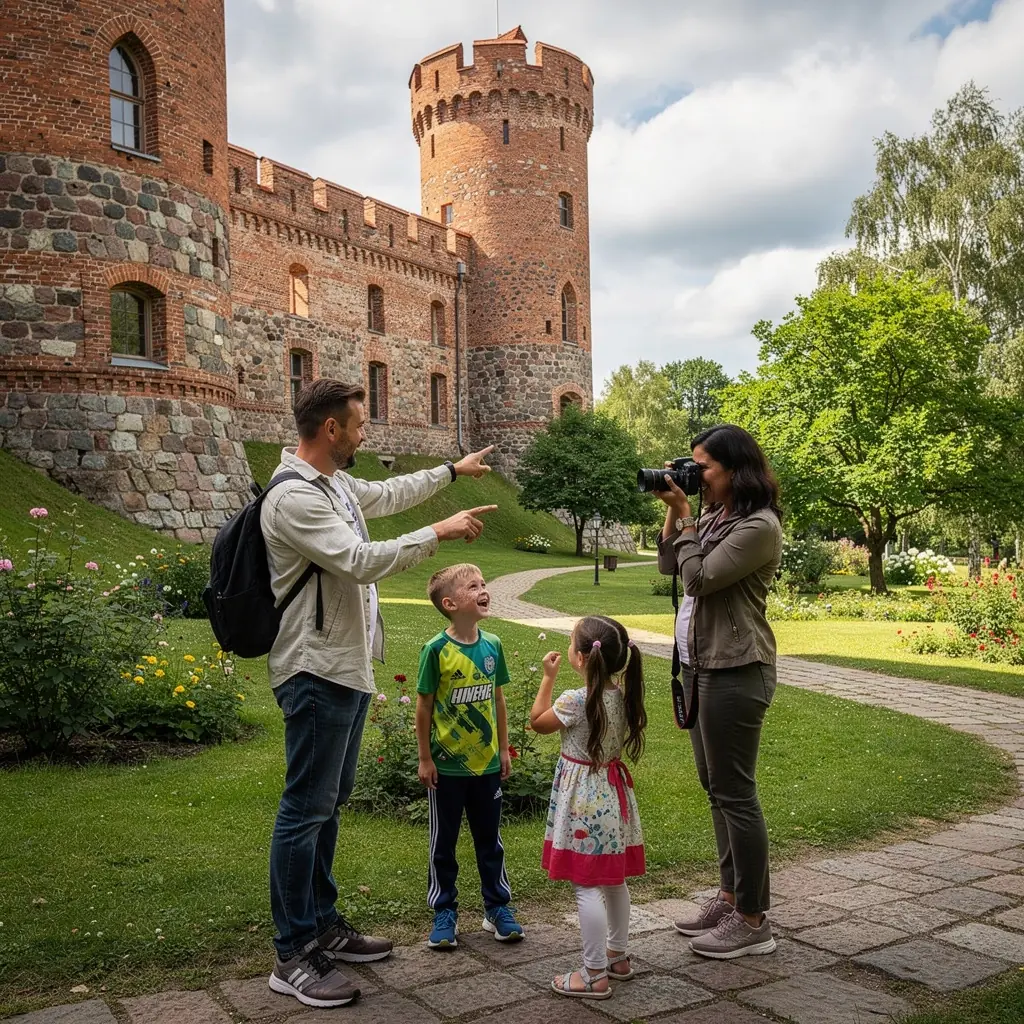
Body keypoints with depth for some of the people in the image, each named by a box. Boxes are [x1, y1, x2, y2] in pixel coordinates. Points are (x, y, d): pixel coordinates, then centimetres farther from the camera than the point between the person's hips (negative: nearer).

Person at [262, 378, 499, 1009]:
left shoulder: (338, 484, 11)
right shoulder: (293, 498, -19)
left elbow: (389, 494, 30)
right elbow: (360, 560, -26)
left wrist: (452, 471, 37)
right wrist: (439, 533, -18)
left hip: (350, 668, 10)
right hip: (317, 672, -10)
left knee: (331, 800, 17)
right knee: (306, 809, -4)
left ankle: (324, 924, 30)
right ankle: (294, 956, 5)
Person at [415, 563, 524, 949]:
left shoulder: (492, 644, -2)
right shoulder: (437, 649, -15)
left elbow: (497, 699, 8)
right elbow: (424, 706, -8)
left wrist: (503, 749, 10)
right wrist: (425, 759, -6)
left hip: (486, 763, 4)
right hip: (446, 766, -4)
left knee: (490, 840, 16)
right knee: (443, 843, 11)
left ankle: (498, 908, 30)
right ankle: (445, 913, 25)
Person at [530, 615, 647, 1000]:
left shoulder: (575, 701, -21)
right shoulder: (624, 695, -2)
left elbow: (537, 721, -4)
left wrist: (548, 676, 1)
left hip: (583, 800, -8)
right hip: (613, 793, 8)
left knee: (587, 886, -1)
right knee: (614, 879, 19)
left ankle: (594, 975, 4)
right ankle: (617, 956, 32)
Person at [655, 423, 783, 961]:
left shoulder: (758, 526, -16)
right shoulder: (714, 518, 13)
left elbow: (699, 578, -19)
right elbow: (669, 563, 17)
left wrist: (684, 513, -11)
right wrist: (672, 510, 6)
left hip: (734, 671, -10)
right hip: (700, 664, 10)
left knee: (735, 794, -3)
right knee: (716, 788, 16)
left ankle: (752, 921, 7)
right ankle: (730, 897, 29)